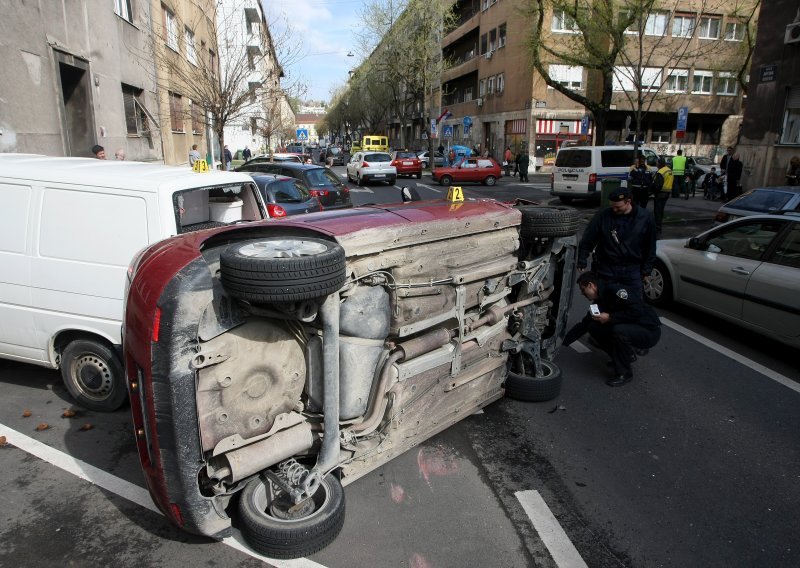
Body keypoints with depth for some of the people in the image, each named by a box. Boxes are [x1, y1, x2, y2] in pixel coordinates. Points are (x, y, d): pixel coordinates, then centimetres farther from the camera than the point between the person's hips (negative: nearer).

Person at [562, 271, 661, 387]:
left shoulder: (615, 290, -20)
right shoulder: (599, 303, 7)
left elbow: (637, 310, -29)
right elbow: (583, 325, 14)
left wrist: (610, 318, -23)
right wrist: (563, 341, 12)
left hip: (650, 331, -8)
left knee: (618, 330, -36)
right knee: (593, 327, -1)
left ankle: (624, 373, -14)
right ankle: (628, 354, 14)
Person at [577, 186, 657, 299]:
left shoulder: (645, 217, -2)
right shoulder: (602, 216, -9)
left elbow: (650, 247, 6)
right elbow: (587, 241, -2)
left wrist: (646, 271, 6)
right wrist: (582, 263, -5)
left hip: (632, 270, 1)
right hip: (606, 269, -1)